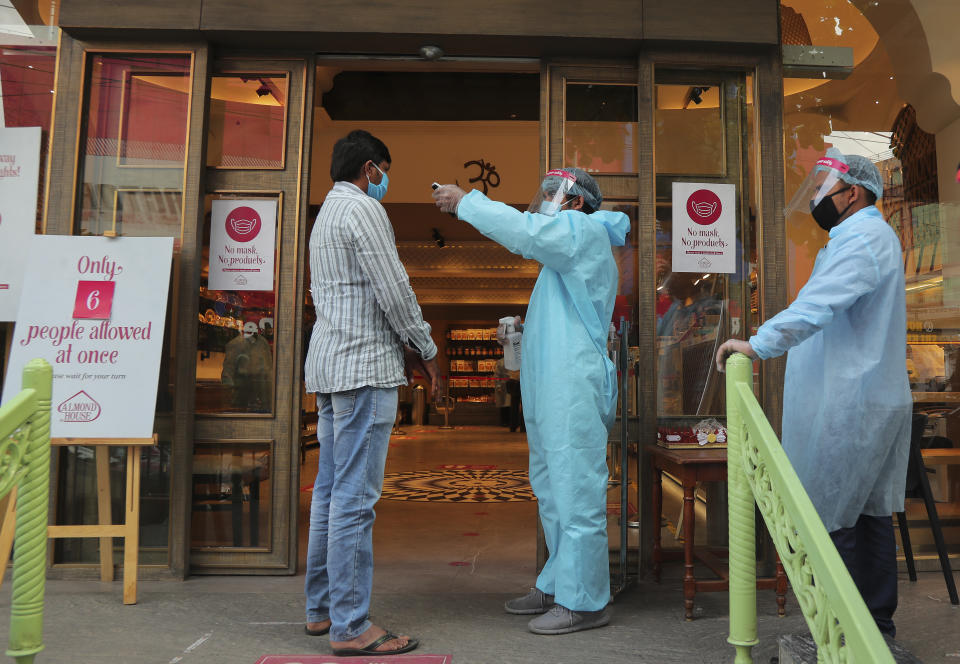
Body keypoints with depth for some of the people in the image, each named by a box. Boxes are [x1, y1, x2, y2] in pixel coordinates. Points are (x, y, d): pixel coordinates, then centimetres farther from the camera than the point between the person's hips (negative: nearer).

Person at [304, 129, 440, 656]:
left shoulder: (326, 215, 24)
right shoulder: (362, 208, -7)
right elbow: (393, 291, -13)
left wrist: (401, 347, 18)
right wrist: (425, 350, 0)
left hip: (328, 365, 10)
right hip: (363, 364, -10)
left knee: (330, 490, 12)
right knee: (355, 497, -8)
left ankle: (320, 608, 21)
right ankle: (350, 627, -1)